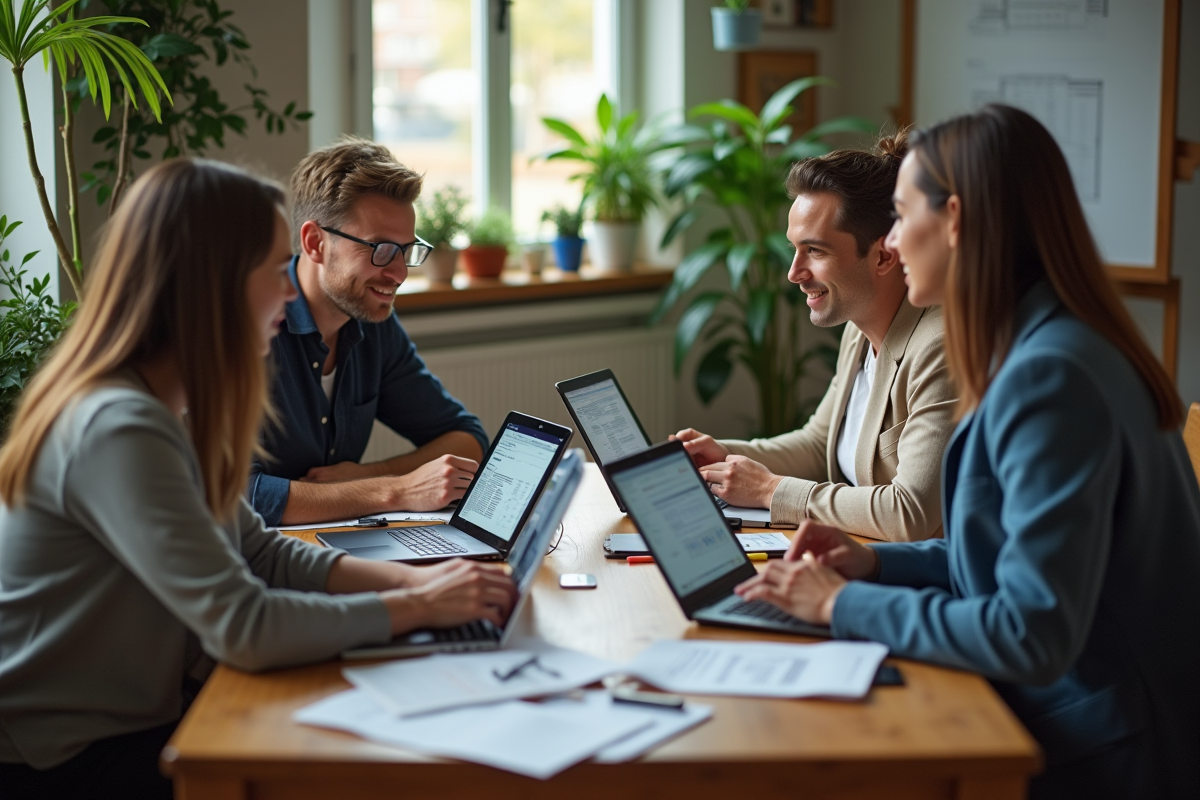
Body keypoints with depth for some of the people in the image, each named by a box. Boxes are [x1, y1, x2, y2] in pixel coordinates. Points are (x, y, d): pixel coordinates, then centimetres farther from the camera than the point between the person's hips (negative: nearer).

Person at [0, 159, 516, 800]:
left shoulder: (167, 409, 5)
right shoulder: (118, 431, -26)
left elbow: (258, 553, 9)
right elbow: (244, 627, -29)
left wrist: (413, 578, -4)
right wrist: (417, 607, -17)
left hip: (143, 717, 9)